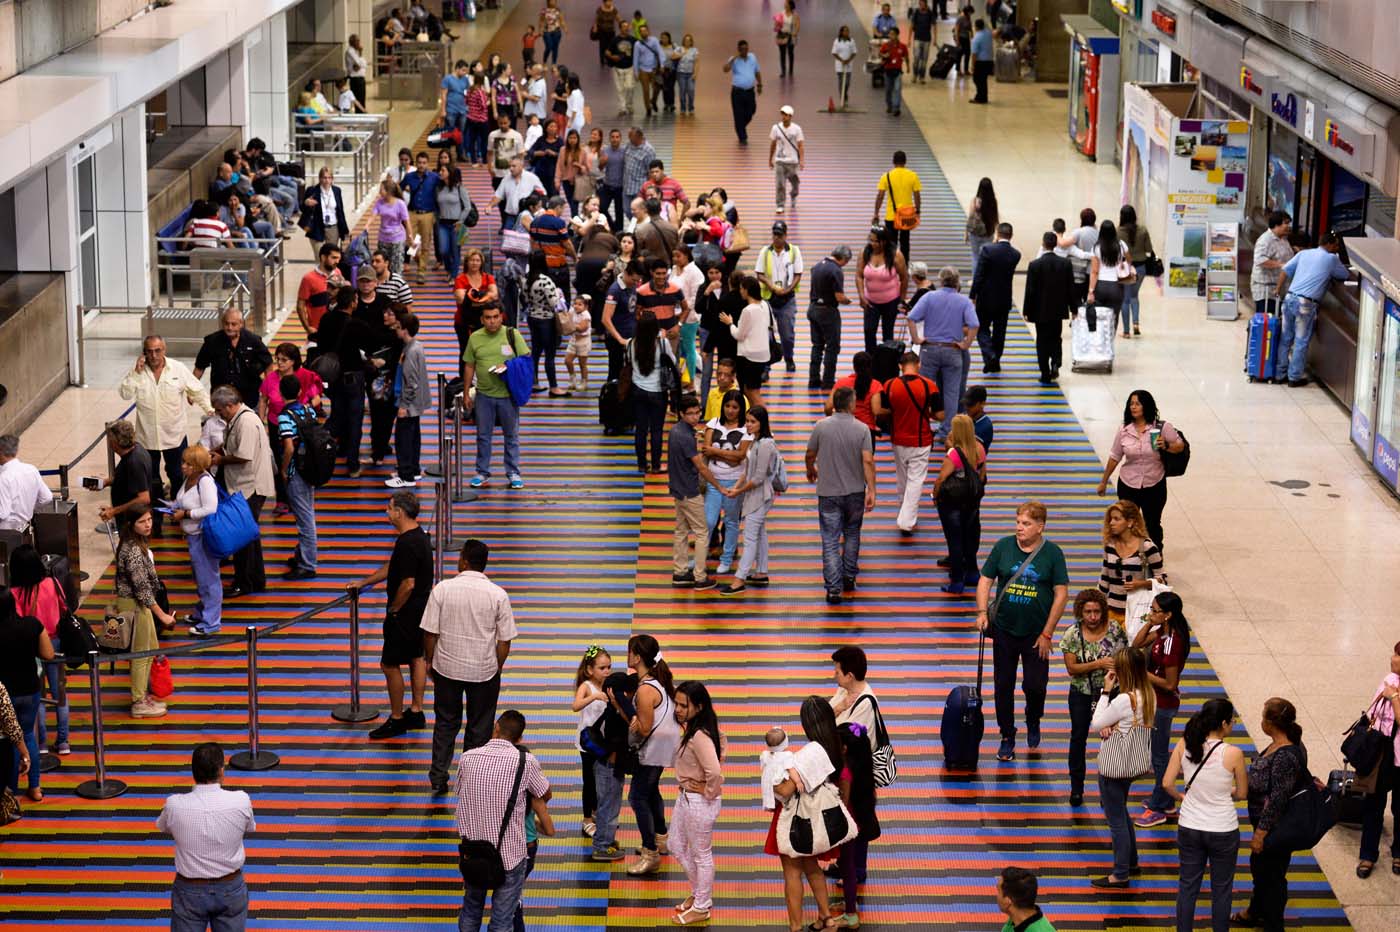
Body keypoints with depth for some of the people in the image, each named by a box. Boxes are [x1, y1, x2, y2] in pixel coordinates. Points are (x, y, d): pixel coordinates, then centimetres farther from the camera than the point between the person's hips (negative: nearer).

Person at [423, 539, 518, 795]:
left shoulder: (442, 589, -13)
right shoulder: (498, 595, -12)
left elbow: (430, 632, -9)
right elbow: (505, 641, -7)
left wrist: (429, 660, 8)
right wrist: (497, 668, 8)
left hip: (447, 668, 1)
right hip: (484, 671, 0)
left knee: (446, 722, 19)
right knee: (479, 727, 15)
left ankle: (438, 778, 22)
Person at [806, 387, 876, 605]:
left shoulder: (821, 427, -7)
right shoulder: (862, 429, -9)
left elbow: (810, 455, 4)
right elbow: (868, 460, -14)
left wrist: (811, 471, 25)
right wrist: (871, 491, -11)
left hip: (828, 492, -1)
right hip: (855, 491, 1)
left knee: (830, 540, 0)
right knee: (852, 535, 22)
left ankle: (833, 588, -6)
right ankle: (849, 577, 30)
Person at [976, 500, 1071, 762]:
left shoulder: (1052, 553, -7)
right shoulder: (1003, 547, -1)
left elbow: (1061, 594, -6)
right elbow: (985, 581, 4)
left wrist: (1047, 634, -9)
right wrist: (982, 612, -13)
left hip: (1036, 633, -2)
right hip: (1004, 630, 2)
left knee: (1035, 685, 1)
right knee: (1003, 685, 7)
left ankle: (1033, 721, 34)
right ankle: (1007, 738, 22)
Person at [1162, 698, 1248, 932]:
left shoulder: (1184, 745, -11)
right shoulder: (1233, 753, -20)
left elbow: (1167, 783, -7)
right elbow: (1242, 793, -7)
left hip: (1189, 827, 3)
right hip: (1223, 831, -3)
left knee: (1188, 885, 19)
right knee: (1221, 889, 16)